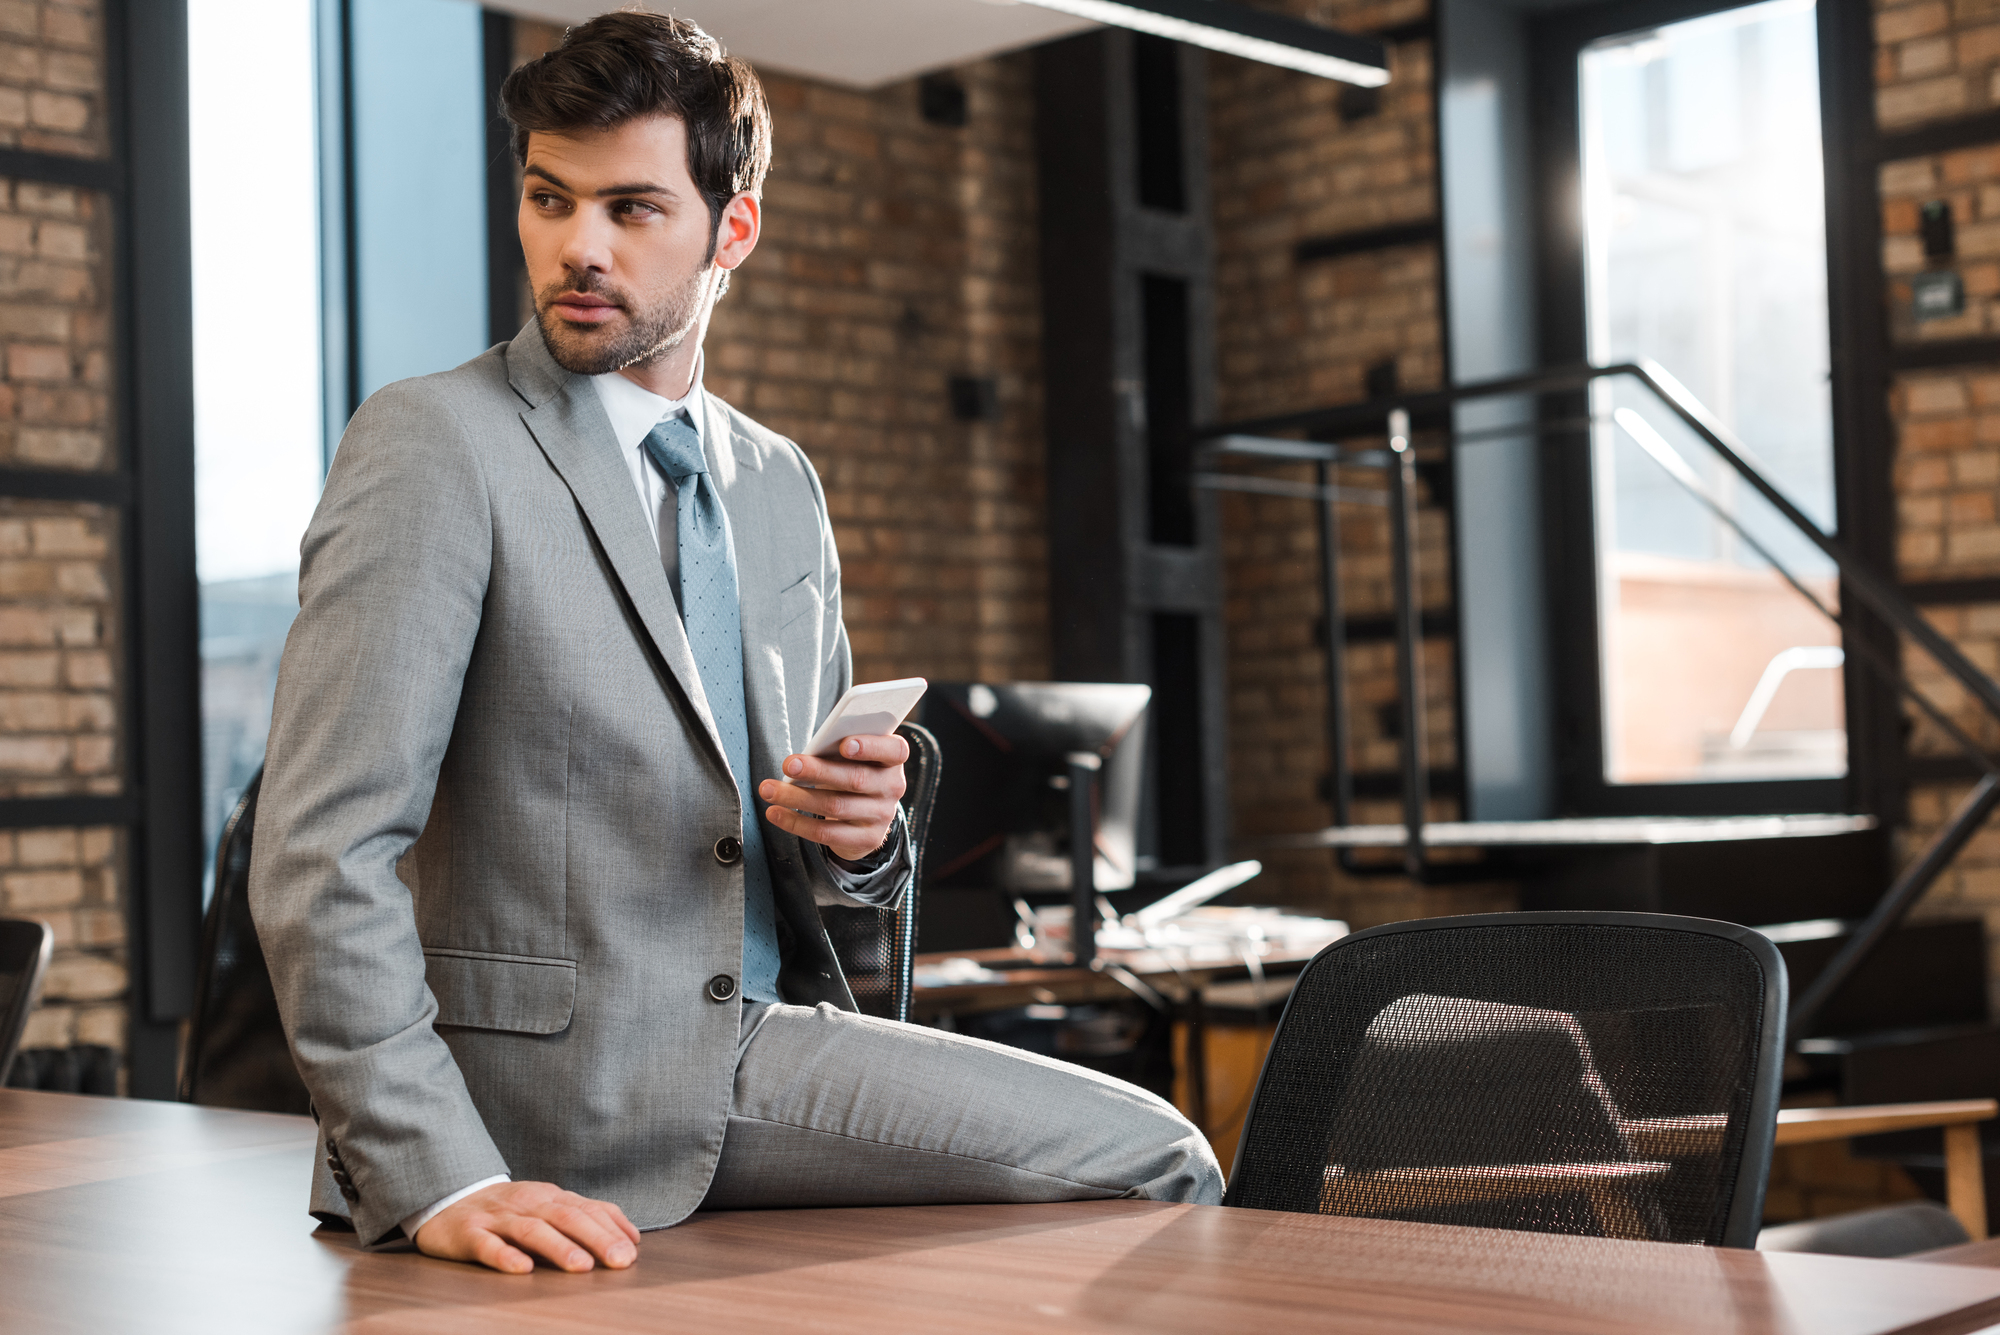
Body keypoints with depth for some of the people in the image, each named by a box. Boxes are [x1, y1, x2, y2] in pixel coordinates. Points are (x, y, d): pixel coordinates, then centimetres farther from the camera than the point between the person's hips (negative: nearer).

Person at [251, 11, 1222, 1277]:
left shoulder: (782, 485, 13)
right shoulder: (434, 442, -9)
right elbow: (323, 850, -16)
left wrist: (857, 828, -4)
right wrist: (432, 1178, -24)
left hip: (761, 1042, 7)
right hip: (553, 1084, -7)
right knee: (1151, 1162, -13)